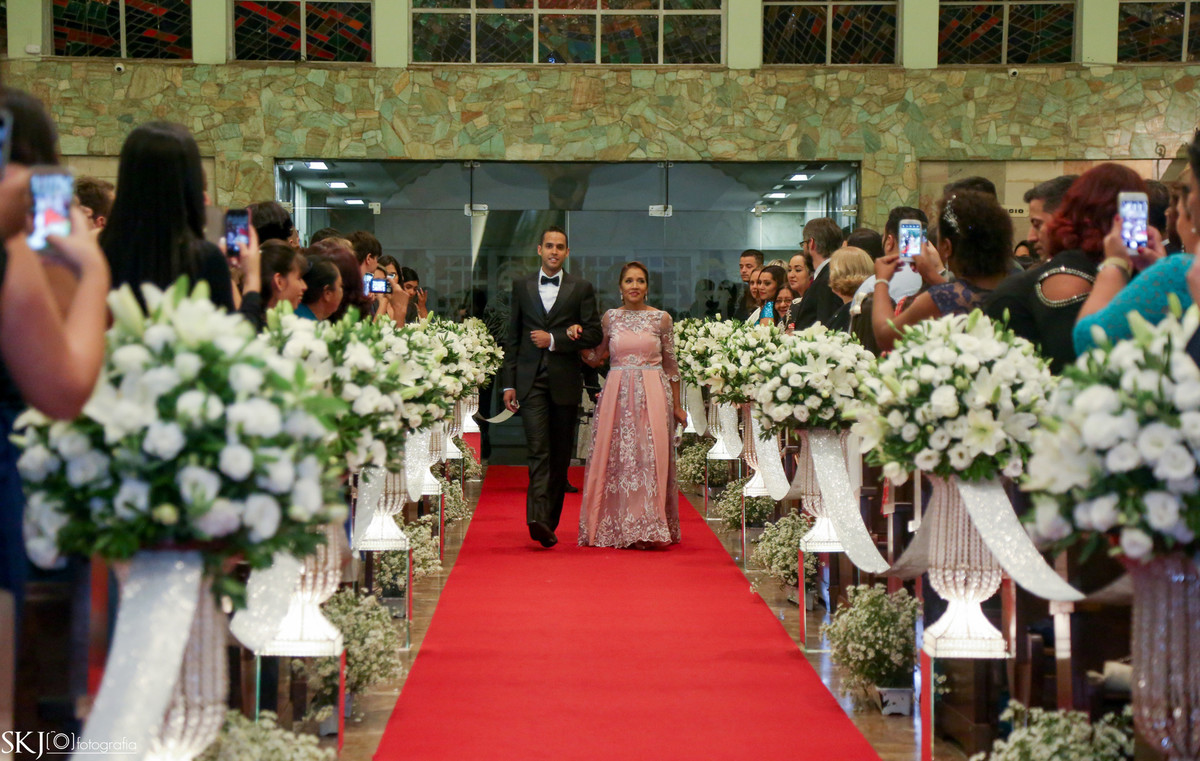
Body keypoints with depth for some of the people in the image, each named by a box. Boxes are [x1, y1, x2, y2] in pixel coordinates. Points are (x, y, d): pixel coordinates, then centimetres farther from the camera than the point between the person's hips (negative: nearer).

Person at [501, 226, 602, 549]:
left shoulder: (581, 288, 6)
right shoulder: (521, 286, 10)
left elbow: (594, 334, 0)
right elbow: (513, 337, 10)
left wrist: (554, 339, -9)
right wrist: (509, 383, 6)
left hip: (565, 380, 1)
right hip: (531, 380, 0)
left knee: (560, 455, 5)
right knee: (538, 449, -13)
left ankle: (550, 519, 14)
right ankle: (538, 519, -24)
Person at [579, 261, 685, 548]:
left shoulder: (661, 318, 4)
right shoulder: (610, 317, 8)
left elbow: (671, 364, 8)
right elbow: (595, 358, 13)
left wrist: (677, 406, 9)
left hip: (652, 395, -2)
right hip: (617, 394, 2)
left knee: (650, 457, -7)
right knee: (617, 457, 0)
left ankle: (646, 528, -4)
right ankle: (618, 527, 8)